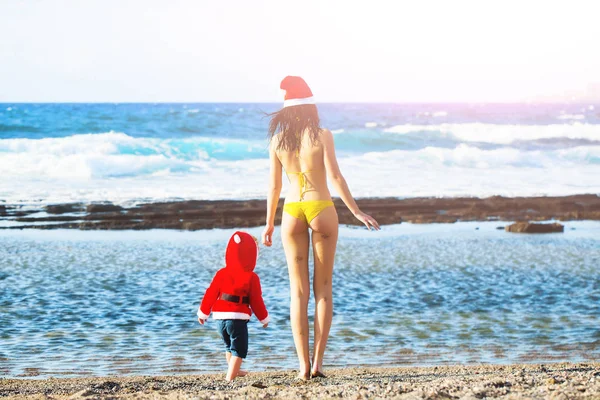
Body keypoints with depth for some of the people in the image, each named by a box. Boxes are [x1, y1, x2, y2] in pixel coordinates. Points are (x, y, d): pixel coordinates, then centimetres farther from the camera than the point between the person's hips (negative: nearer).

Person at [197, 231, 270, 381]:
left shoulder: (222, 274, 5)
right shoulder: (251, 278, -6)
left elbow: (210, 294, 7)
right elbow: (256, 301, -3)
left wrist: (203, 313, 17)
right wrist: (264, 318, 11)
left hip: (220, 318, 6)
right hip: (238, 318, -5)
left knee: (229, 346, 25)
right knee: (239, 349, 1)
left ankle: (234, 371, 42)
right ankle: (230, 377, -12)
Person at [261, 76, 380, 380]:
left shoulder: (277, 140, 2)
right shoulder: (322, 136, -6)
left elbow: (274, 185, 4)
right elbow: (335, 177, -10)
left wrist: (269, 224, 12)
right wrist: (356, 211, -4)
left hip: (292, 213, 2)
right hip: (321, 209, -2)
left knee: (298, 291, 5)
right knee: (323, 289, 6)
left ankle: (304, 366, 1)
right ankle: (317, 363, 0)